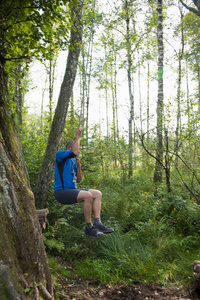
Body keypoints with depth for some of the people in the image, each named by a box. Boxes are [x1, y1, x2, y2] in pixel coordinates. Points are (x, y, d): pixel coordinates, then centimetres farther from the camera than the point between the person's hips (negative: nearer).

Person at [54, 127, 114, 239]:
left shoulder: (73, 161, 18)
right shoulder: (60, 154, -4)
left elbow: (78, 180, 13)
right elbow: (74, 152, -26)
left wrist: (79, 166, -2)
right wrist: (78, 137, -13)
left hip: (72, 190, 9)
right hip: (61, 192, -9)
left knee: (98, 194, -5)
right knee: (87, 195, -31)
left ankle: (97, 223, -15)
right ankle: (89, 227, -19)